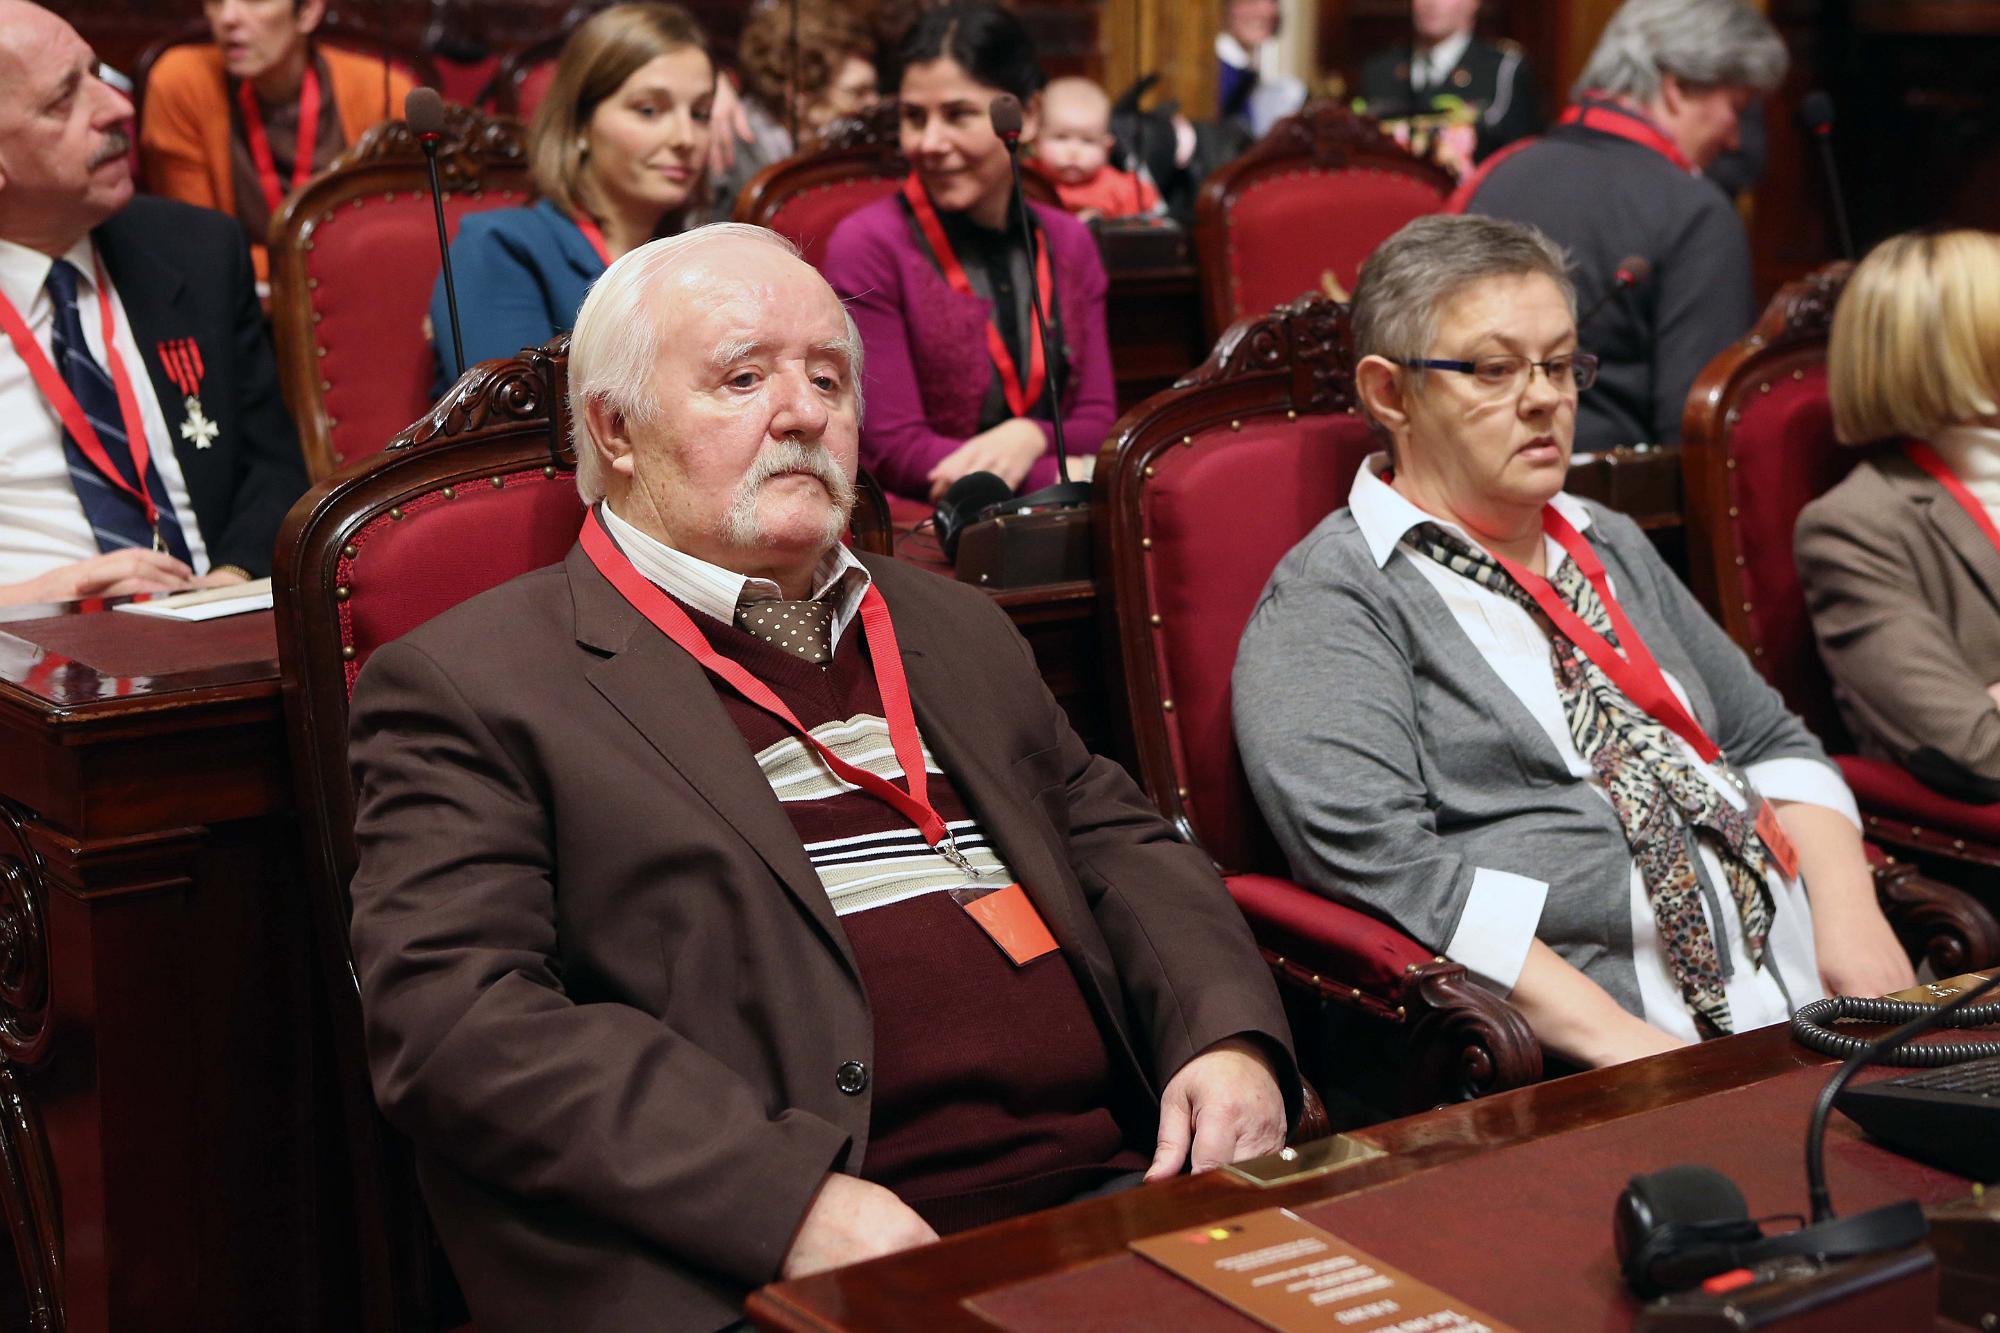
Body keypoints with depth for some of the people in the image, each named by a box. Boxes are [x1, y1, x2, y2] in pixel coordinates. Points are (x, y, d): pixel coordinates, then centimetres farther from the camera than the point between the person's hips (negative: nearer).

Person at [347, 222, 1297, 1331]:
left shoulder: (952, 629, 24)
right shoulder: (468, 684, 3)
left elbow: (1116, 843, 26)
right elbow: (453, 1016, -8)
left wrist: (1227, 1035, 3)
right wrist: (788, 1198, -19)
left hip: (1119, 1189, 6)